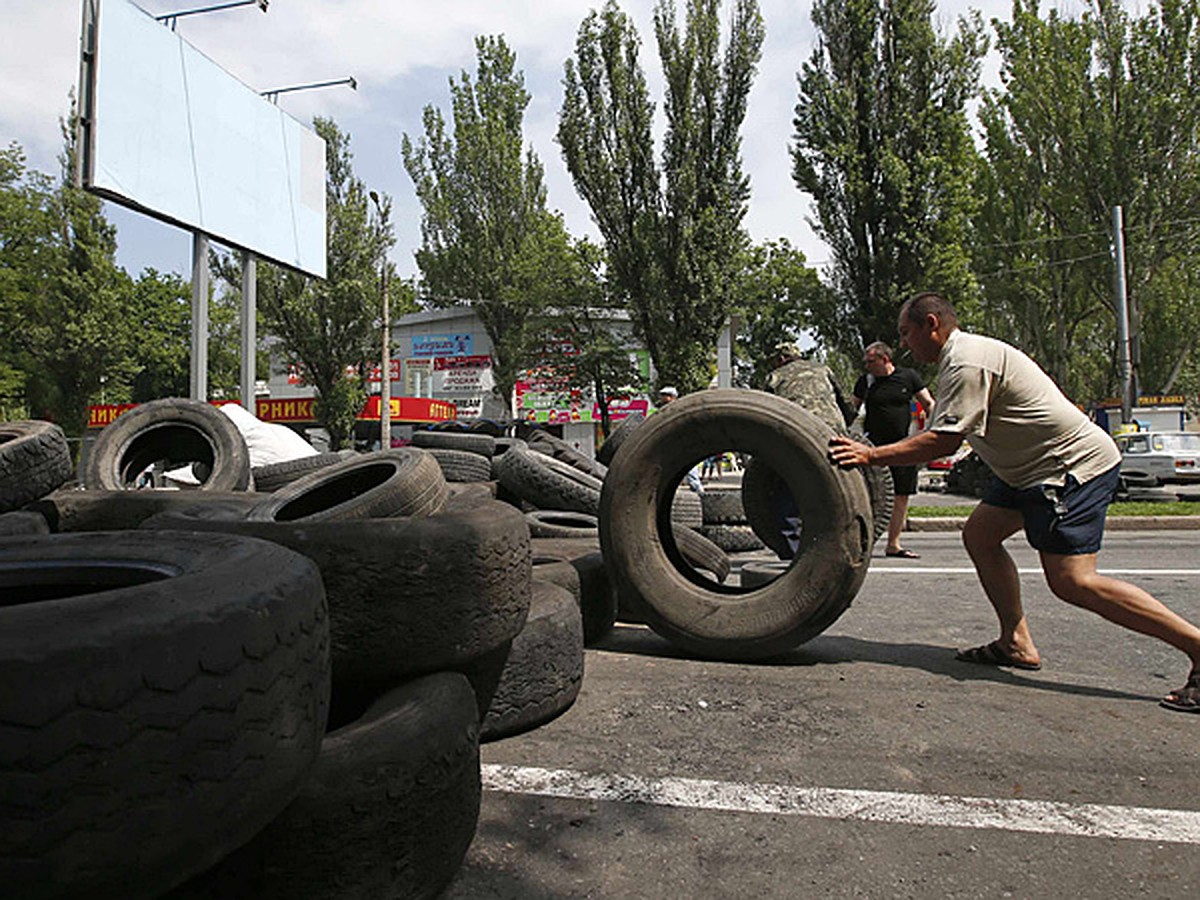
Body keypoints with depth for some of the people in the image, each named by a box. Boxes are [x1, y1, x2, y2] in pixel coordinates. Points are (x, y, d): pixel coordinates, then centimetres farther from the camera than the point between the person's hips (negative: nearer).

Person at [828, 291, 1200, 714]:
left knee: (1072, 580, -15)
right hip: (1030, 467, 11)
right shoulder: (965, 354, 15)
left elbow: (943, 442, -24)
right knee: (979, 535, 8)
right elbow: (948, 436, 16)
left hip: (1074, 462, -11)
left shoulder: (966, 362, -19)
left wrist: (871, 455, -21)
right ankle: (1017, 643, 12)